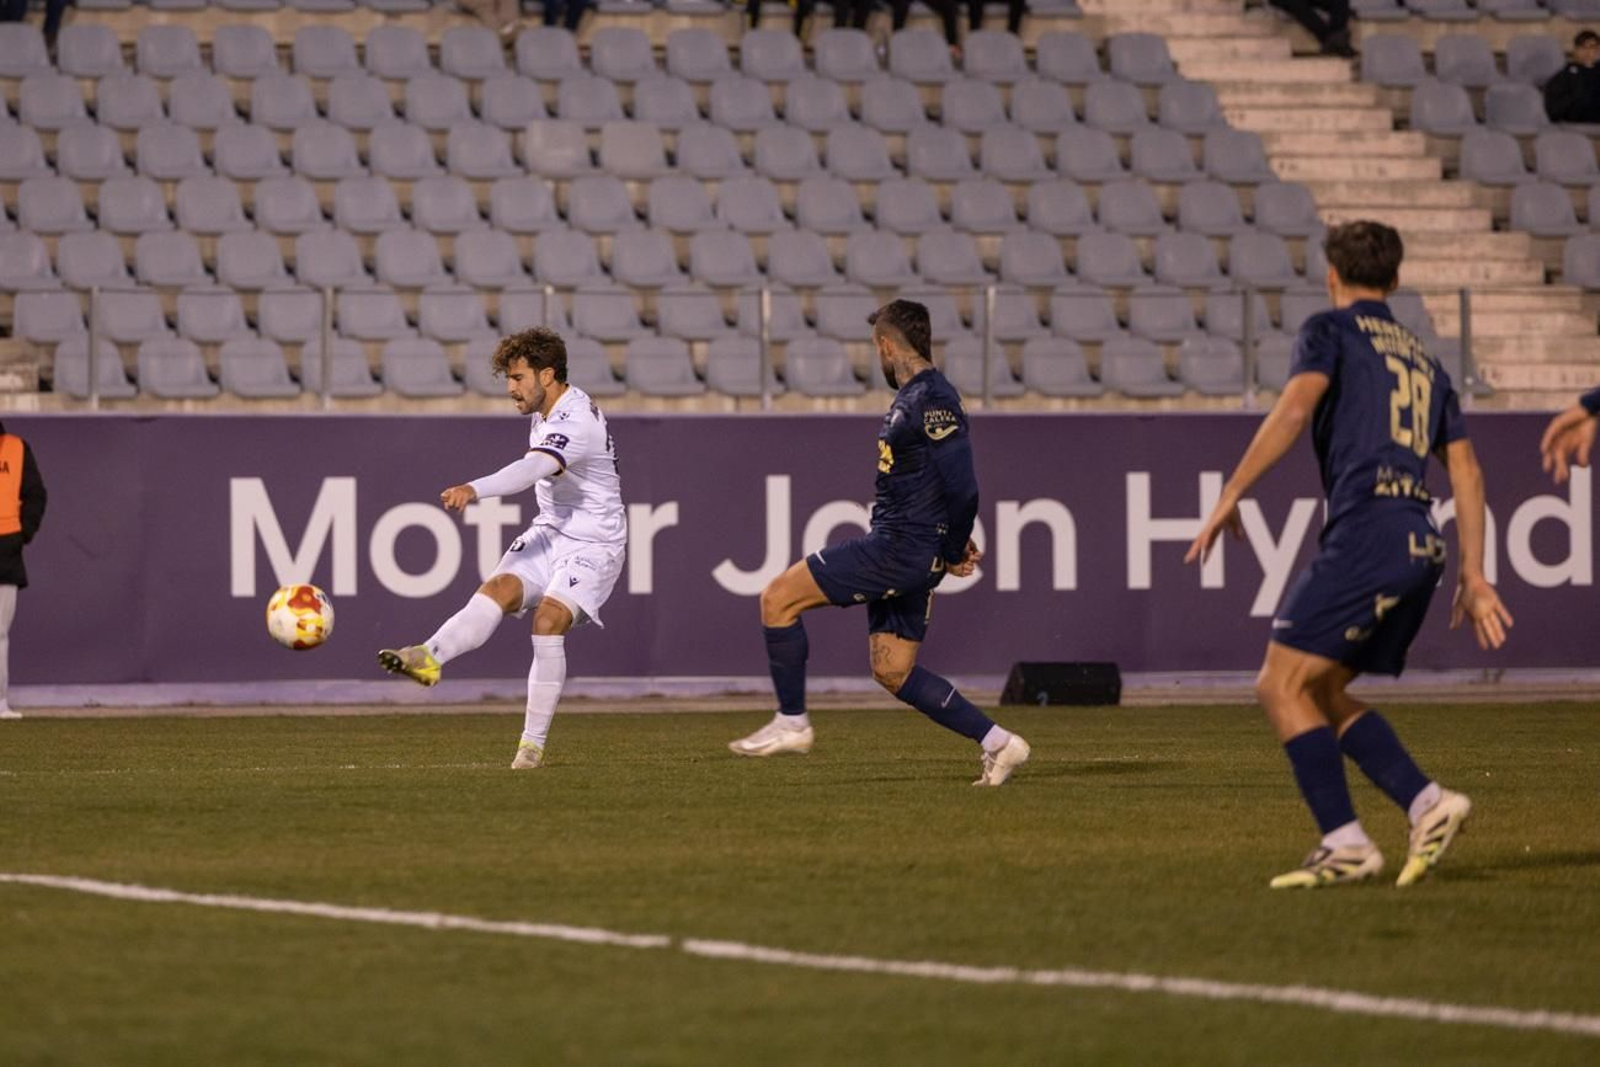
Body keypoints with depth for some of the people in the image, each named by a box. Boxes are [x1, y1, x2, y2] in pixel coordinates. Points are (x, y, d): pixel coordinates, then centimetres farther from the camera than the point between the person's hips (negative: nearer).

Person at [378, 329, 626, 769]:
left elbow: (532, 469, -41)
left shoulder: (576, 422, -23)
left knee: (548, 622, -25)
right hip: (549, 533, 8)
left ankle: (533, 744, -15)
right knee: (497, 590, -20)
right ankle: (428, 658, -45)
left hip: (593, 545, -8)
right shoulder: (546, 413, 8)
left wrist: (474, 489, -55)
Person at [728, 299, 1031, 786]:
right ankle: (998, 743, 11)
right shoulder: (913, 398, 15)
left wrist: (953, 554, -10)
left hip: (901, 547, -10)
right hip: (895, 549, 10)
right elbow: (953, 486, 26)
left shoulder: (932, 402, -16)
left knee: (779, 597, -9)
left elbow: (963, 489, -21)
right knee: (892, 671, 11)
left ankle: (791, 722, -3)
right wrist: (953, 542, 19)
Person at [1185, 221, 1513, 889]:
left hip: (1364, 533, -8)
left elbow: (1295, 407, -13)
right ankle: (1427, 805, 0)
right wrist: (1473, 575, 21)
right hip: (1420, 545, 8)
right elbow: (1466, 472, 21)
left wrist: (1230, 496, -13)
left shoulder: (1330, 331, 6)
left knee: (1282, 686, -5)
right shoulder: (1423, 362, 26)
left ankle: (1345, 843, -14)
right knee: (1322, 692, 15)